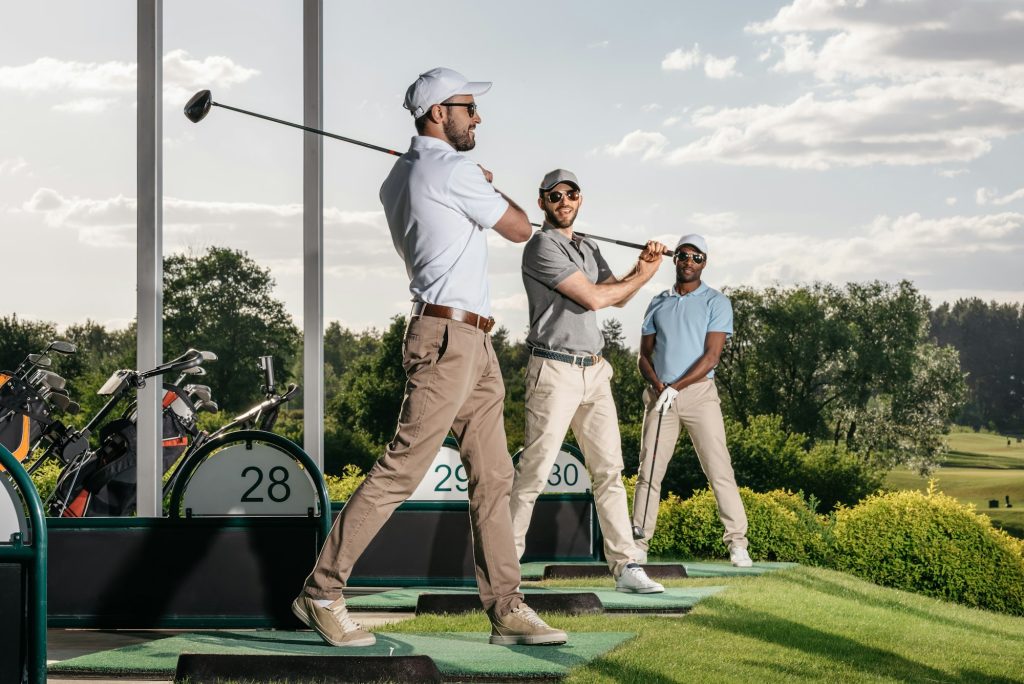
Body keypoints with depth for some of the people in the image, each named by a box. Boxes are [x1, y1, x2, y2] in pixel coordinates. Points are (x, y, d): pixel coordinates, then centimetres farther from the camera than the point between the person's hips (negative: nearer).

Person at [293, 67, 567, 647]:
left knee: (493, 478, 7)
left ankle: (508, 609, 8)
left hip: (475, 343, 10)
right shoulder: (455, 172, -12)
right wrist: (491, 188, 18)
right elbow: (520, 229, -2)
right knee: (400, 470, -9)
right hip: (448, 335, -10)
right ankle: (323, 591, -5)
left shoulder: (399, 179, 17)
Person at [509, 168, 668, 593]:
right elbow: (593, 298, -12)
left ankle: (625, 566, 1)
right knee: (535, 471, -9)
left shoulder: (589, 250, 20)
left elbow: (618, 298, 20)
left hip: (595, 370, 8)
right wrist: (643, 277, 1)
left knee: (609, 470, 2)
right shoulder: (542, 246, -7)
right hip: (554, 370, -8)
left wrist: (642, 266, 3)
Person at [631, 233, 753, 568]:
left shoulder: (716, 302, 2)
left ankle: (737, 544, -7)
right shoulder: (658, 303, 14)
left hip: (700, 392, -3)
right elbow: (644, 355, 12)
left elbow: (711, 355, -7)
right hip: (659, 394, 3)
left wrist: (676, 388, -16)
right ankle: (639, 544, 3)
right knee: (649, 471, 0)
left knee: (719, 470, -8)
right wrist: (657, 384, -9)